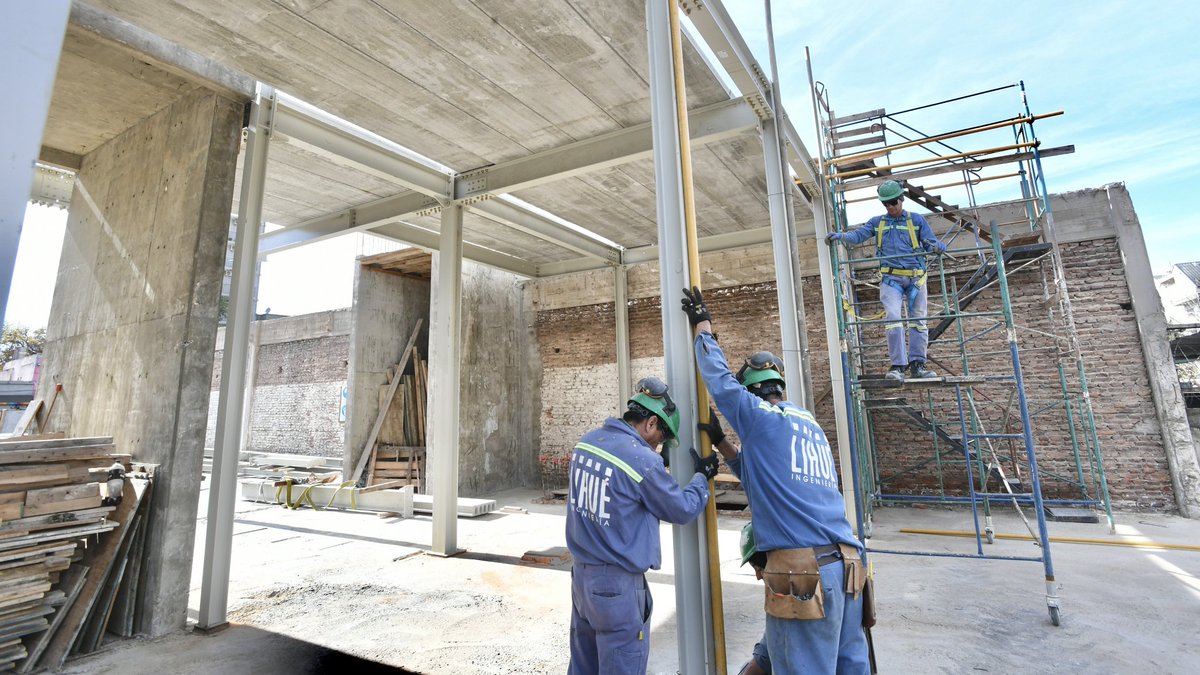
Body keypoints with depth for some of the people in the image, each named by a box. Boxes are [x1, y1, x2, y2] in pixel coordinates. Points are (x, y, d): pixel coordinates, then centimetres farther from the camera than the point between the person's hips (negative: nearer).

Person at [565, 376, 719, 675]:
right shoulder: (642, 460, -22)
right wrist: (702, 476, 9)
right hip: (618, 585, -7)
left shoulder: (585, 441, 0)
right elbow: (683, 510, -8)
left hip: (580, 573, 8)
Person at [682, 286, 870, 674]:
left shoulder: (760, 416, -4)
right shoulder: (811, 426, 19)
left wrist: (702, 323, 19)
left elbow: (718, 376, 6)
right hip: (846, 564, 8)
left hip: (802, 572, -8)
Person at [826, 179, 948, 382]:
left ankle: (917, 363, 9)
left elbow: (931, 242, 6)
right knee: (893, 318, -15)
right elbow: (857, 235, 7)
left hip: (916, 277, 1)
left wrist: (937, 247, -18)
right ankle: (898, 365, -14)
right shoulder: (877, 222, 14)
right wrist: (839, 235, -13)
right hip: (891, 277, -1)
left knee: (918, 320, 2)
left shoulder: (917, 220, 11)